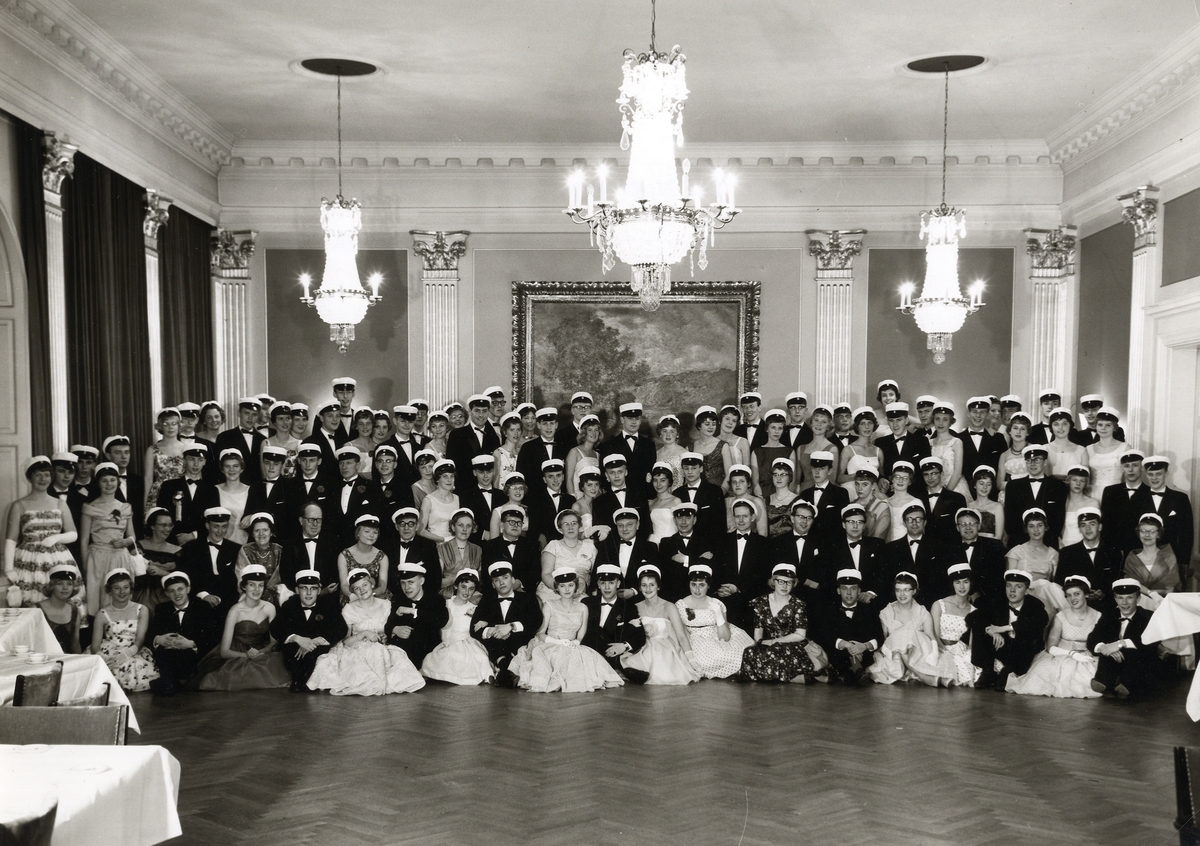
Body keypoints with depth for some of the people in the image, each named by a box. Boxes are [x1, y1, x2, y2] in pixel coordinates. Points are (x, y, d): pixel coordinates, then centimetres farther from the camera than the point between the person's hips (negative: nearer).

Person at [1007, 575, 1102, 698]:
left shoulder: (1098, 617, 5)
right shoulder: (1060, 617, 1)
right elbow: (1051, 647, -4)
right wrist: (1072, 653, -20)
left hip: (1087, 659, 1)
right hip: (1061, 658, -1)